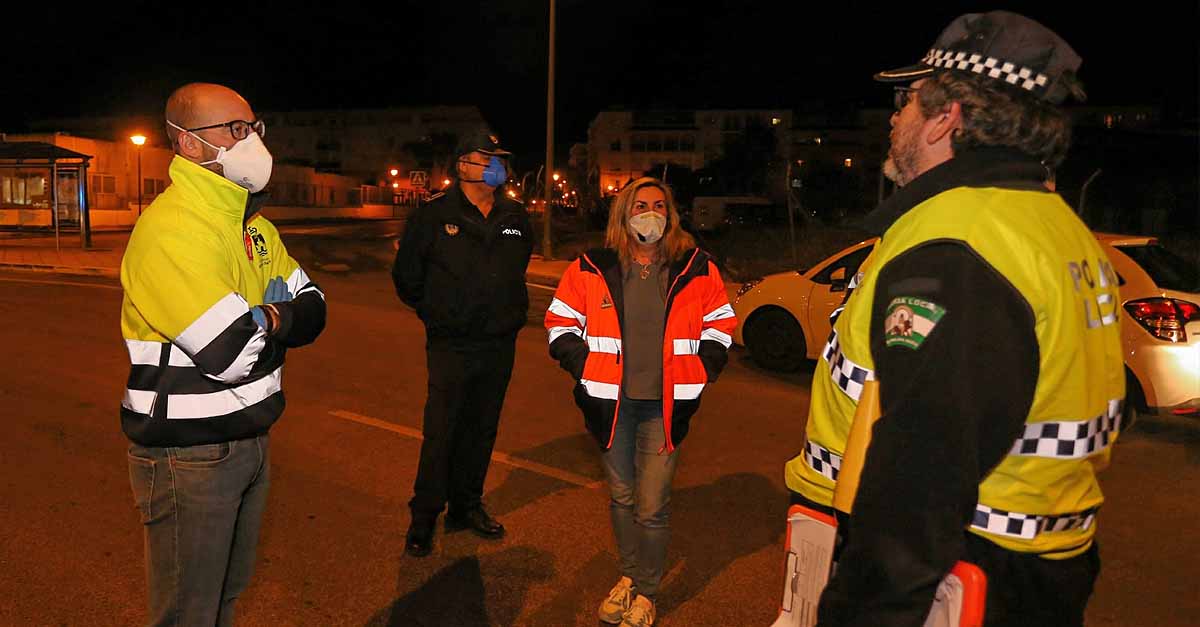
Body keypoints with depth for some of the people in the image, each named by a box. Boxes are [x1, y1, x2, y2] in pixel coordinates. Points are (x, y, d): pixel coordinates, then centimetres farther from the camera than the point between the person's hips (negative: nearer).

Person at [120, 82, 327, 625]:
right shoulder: (169, 228, -21)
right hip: (188, 455, -8)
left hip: (251, 439, 8)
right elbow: (230, 354, -28)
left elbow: (312, 310, 4)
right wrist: (276, 318, -8)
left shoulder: (253, 223, 7)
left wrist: (267, 317, -17)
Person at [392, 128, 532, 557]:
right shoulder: (434, 215, -5)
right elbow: (406, 276, 4)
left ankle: (467, 506, 27)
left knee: (482, 431, 12)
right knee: (440, 433, -2)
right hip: (451, 346, -4)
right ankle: (424, 517, 13)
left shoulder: (515, 219, 8)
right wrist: (436, 314, 8)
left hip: (500, 345, 4)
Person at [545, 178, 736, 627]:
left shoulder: (697, 268, 0)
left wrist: (699, 373, 2)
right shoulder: (592, 269, -1)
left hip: (665, 406, -1)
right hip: (612, 402, 2)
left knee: (652, 507, -1)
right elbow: (560, 322, 7)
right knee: (621, 497, 16)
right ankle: (628, 575, 37)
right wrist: (584, 368, -1)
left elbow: (720, 325, 11)